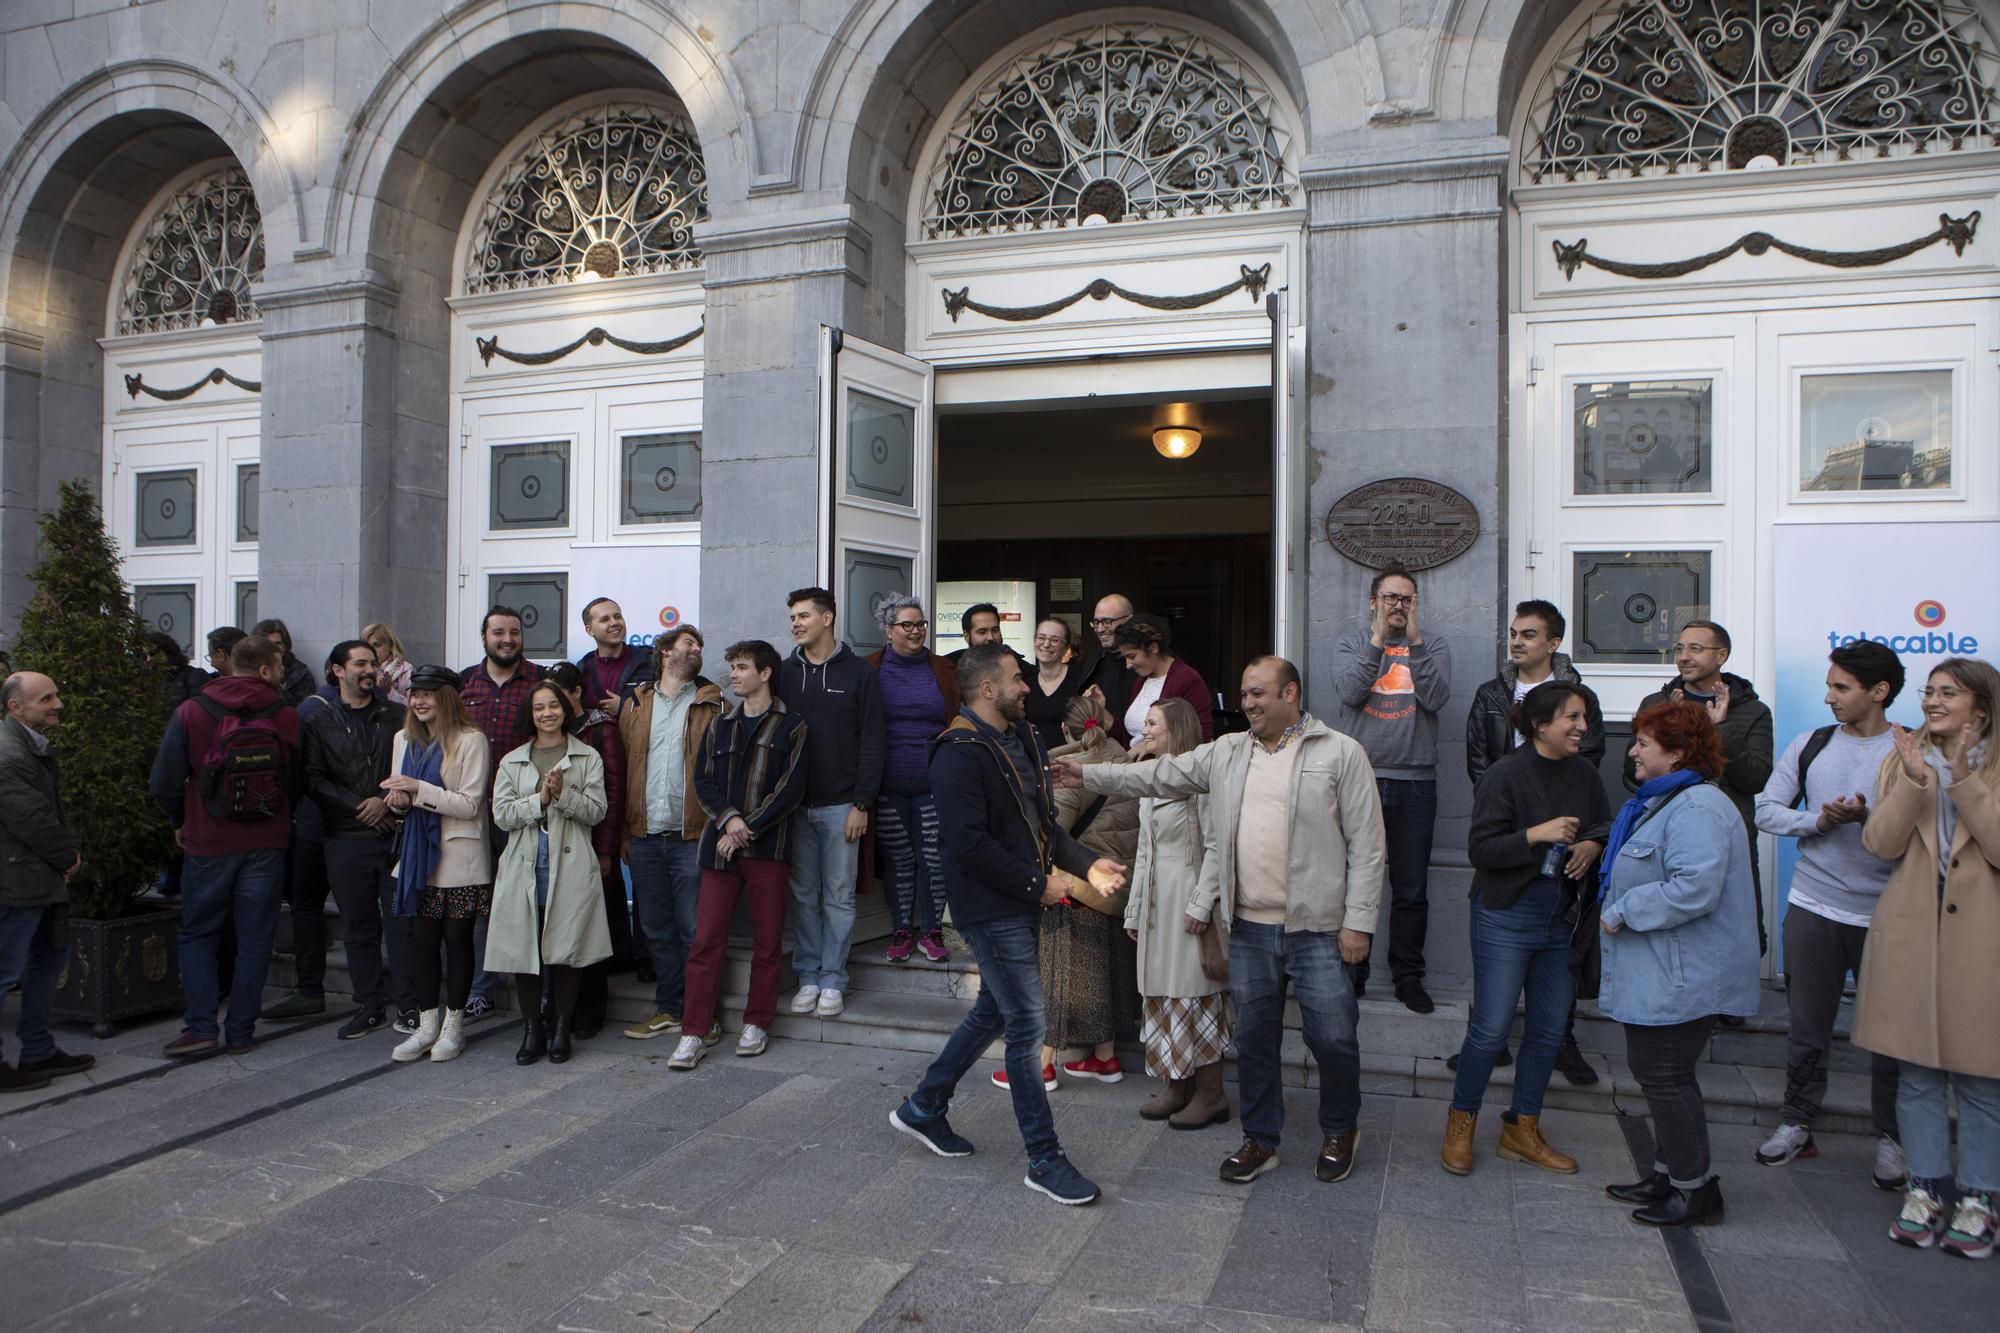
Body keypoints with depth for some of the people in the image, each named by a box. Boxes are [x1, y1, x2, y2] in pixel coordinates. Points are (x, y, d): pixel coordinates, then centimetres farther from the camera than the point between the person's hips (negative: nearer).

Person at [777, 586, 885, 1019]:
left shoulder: (858, 673, -1)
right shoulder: (785, 673, 8)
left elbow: (872, 741, -3)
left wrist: (862, 804, -9)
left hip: (841, 805, -3)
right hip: (794, 805, 3)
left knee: (838, 897, 3)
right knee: (802, 895, 7)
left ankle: (833, 980, 13)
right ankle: (808, 977, 17)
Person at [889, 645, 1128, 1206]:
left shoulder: (1022, 740, 11)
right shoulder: (960, 754, -18)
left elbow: (1043, 822, 14)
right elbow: (969, 844, -24)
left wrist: (1086, 864, -1)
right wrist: (1038, 884, -18)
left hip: (1022, 906, 10)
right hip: (992, 910, -10)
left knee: (993, 1012, 20)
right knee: (1026, 1025, -3)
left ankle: (923, 1108, 36)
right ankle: (1044, 1160, 9)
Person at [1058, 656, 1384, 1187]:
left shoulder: (1341, 753, -5)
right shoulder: (1227, 752, 8)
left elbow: (1366, 844, -6)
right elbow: (1160, 775, 11)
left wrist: (1358, 921, -10)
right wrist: (1087, 776, 5)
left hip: (1318, 927, -4)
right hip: (1249, 925, 4)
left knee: (1333, 1039, 4)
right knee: (1253, 1038, 13)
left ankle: (1339, 1132, 30)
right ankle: (1260, 1140, 30)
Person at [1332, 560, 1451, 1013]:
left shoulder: (1432, 645, 8)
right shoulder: (1351, 642, 8)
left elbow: (1436, 698, -8)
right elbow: (1349, 691, -11)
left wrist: (1414, 642, -11)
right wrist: (1378, 638, -10)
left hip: (1414, 782, 1)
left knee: (1412, 889, 7)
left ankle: (1408, 975, 19)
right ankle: (1351, 971, 18)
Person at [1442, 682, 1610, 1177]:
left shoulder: (1585, 775, 4)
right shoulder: (1505, 775, -14)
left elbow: (1604, 827, 17)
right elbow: (1479, 848, -16)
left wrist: (1592, 846, -5)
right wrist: (1535, 835, -27)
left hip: (1560, 919, 6)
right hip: (1505, 917, -6)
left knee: (1550, 1029, 11)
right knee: (1491, 1028, -4)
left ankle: (1522, 1129, 27)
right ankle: (1460, 1123, 16)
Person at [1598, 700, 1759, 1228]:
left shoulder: (1698, 808, -21)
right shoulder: (1662, 800, 15)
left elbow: (1694, 889, -31)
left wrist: (1621, 912, -21)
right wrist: (1620, 910, 12)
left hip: (1681, 979, -11)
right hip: (1658, 975, 11)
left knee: (1662, 1076, -2)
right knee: (1661, 1073, 17)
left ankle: (1695, 1189, 12)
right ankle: (1668, 1176, 29)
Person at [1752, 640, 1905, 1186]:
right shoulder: (1810, 745, 5)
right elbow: (1767, 809, 5)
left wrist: (1867, 816, -22)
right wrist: (1818, 821, -12)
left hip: (1884, 915, -2)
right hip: (1812, 907, 2)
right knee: (1807, 1023, 10)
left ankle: (1892, 1137, 23)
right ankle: (1796, 1123, 24)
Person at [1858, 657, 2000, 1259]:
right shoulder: (1904, 760, 8)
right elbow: (1881, 843, -2)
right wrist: (1915, 782, -15)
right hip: (1911, 935, 2)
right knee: (1917, 1072, 9)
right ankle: (1924, 1189, 21)